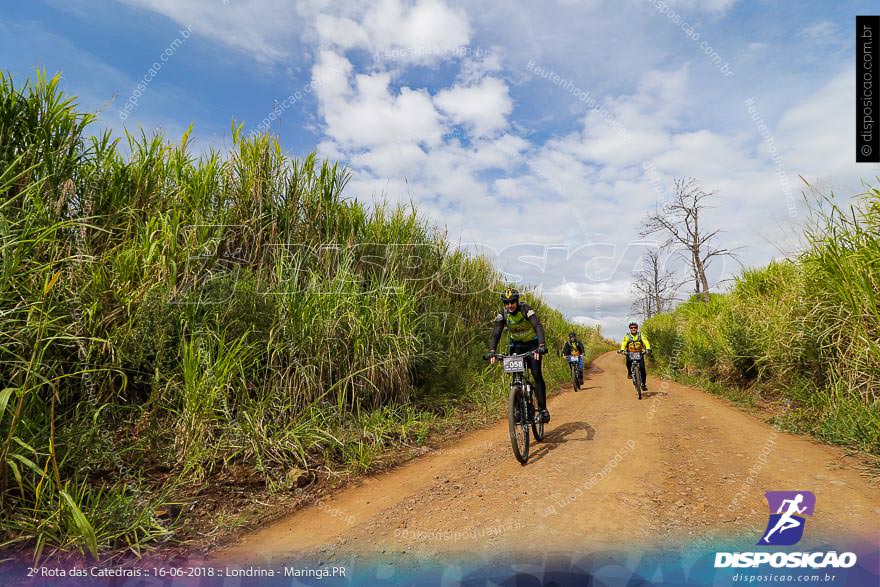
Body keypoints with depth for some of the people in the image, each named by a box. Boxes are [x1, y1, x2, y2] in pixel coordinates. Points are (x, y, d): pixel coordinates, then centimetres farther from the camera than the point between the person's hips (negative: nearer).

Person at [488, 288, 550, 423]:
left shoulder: (526, 309, -25)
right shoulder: (502, 314, -16)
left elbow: (538, 327, -37)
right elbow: (495, 334, -23)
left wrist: (541, 346, -52)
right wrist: (492, 352, -39)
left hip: (532, 344, -3)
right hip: (516, 346, 3)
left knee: (537, 375, -13)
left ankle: (543, 408, -6)